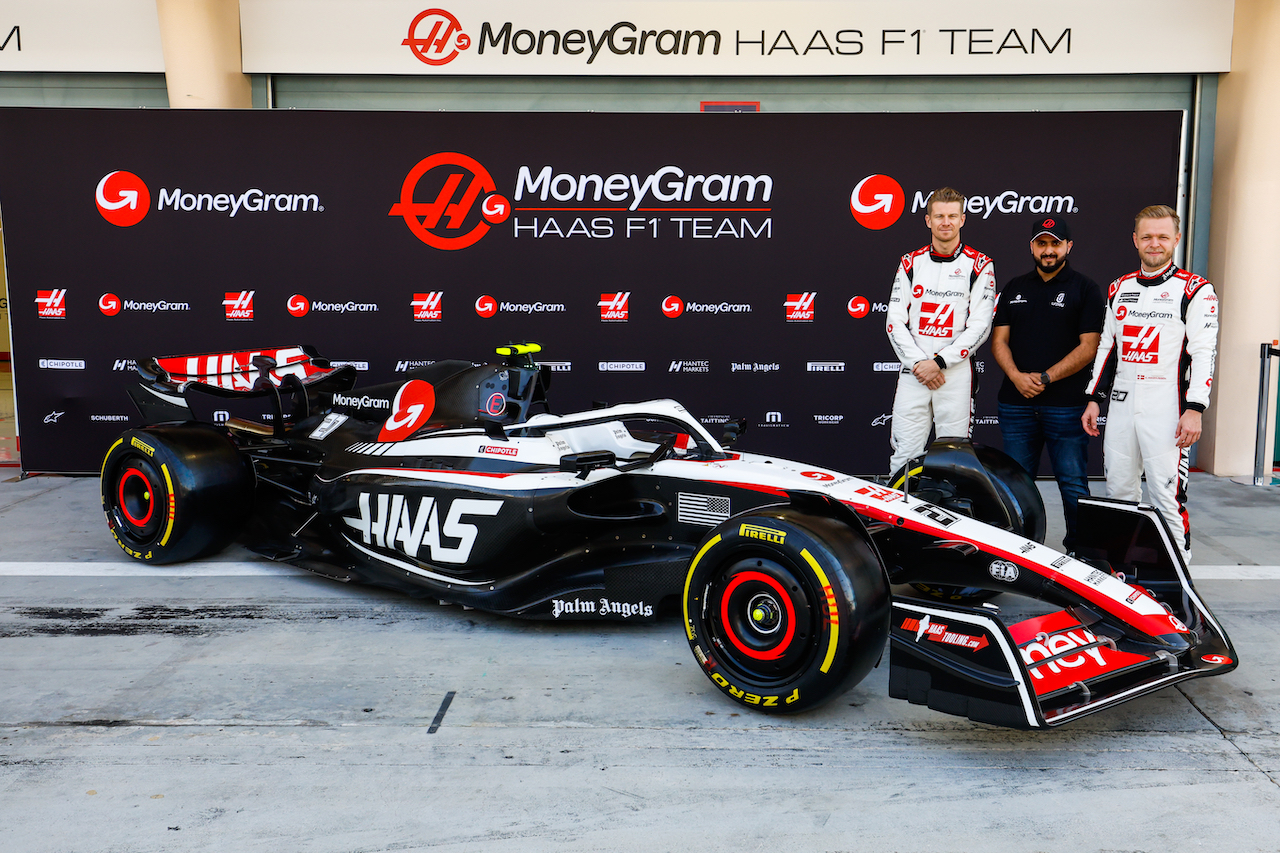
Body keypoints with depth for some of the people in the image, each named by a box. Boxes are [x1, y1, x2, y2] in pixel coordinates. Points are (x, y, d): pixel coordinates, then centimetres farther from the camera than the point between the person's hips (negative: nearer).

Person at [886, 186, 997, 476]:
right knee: (904, 457, 0)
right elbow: (894, 321, 6)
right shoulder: (910, 263, 11)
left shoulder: (979, 265, 2)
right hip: (912, 372, 2)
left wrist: (939, 362, -12)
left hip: (956, 373, -2)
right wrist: (918, 362, -7)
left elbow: (980, 325, -5)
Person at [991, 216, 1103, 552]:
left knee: (1073, 486, 0)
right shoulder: (1014, 289, 16)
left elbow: (1089, 346, -5)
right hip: (1016, 405, 4)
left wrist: (1046, 378, -13)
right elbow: (999, 340, 10)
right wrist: (1017, 377, -8)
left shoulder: (1086, 289, 3)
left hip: (1066, 407, -4)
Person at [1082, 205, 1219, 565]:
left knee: (1167, 498, -7)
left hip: (1166, 411, -5)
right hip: (1121, 407, 6)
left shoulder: (1195, 290, -2)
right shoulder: (1119, 288, 15)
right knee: (1118, 494, 9)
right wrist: (1094, 399, 15)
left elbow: (1204, 353, -8)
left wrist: (1194, 410, -16)